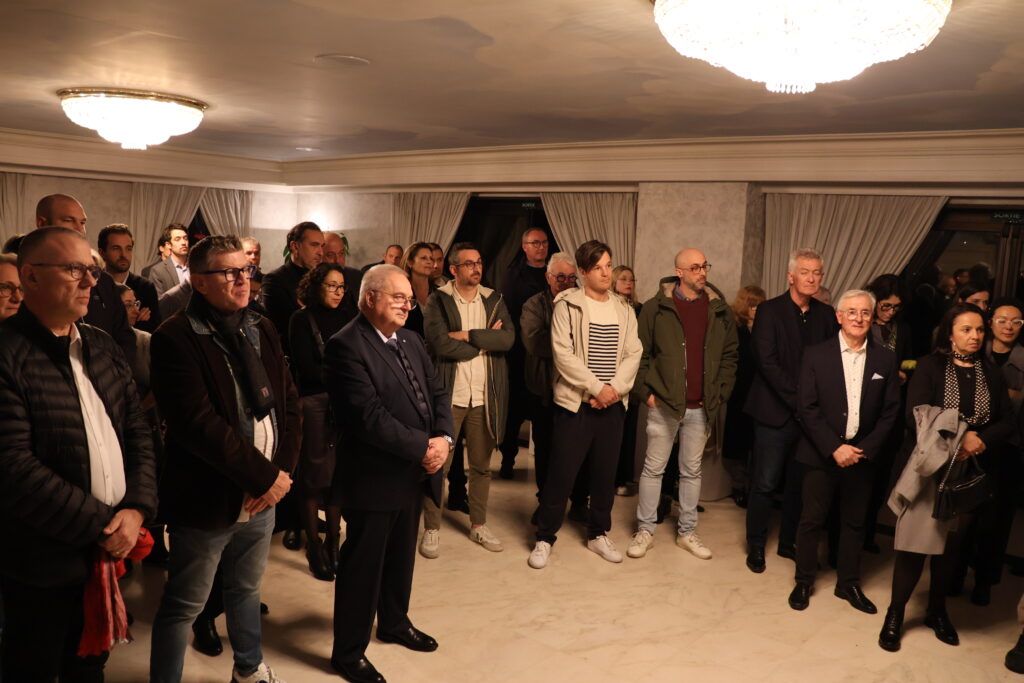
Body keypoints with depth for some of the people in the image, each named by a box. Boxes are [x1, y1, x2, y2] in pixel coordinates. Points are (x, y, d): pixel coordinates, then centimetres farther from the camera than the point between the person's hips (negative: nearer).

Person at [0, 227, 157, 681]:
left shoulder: (102, 348, 6)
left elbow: (137, 431, 6)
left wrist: (136, 509, -9)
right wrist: (102, 524, -19)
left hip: (110, 552, 6)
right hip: (44, 564, -6)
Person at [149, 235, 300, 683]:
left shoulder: (261, 331, 6)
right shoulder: (175, 339, -15)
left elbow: (289, 403, 5)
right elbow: (198, 423, -22)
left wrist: (282, 471, -7)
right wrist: (264, 477, -19)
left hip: (263, 496, 7)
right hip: (207, 500, -6)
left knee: (246, 590, 24)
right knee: (183, 607, 9)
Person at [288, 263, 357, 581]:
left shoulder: (348, 317, 9)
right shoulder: (301, 319, 0)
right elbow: (305, 367, -6)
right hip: (314, 403, -3)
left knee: (339, 474, 5)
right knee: (313, 475, 4)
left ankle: (333, 541, 18)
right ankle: (314, 547, 16)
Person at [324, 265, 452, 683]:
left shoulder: (410, 341, 9)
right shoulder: (346, 346, -18)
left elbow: (437, 393, 7)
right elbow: (370, 417, -25)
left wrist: (443, 438, -11)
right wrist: (423, 447, -20)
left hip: (414, 473, 8)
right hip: (374, 477, -8)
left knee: (401, 557, 23)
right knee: (362, 565, 7)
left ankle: (395, 623, 44)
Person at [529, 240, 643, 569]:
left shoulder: (624, 310, 10)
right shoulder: (567, 305, -5)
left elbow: (633, 354, 4)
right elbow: (563, 354, -12)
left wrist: (615, 388, -12)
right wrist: (597, 388, -16)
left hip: (613, 403, 4)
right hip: (575, 402, -4)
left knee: (606, 472, 11)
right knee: (561, 472, -1)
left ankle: (598, 534, 28)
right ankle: (544, 538, 14)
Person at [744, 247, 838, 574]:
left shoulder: (826, 315, 7)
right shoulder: (769, 311, -5)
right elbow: (768, 363, -12)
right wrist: (798, 399, -16)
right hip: (775, 412, -4)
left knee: (799, 483, 11)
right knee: (765, 483, 2)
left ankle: (788, 542, 28)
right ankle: (756, 545, 18)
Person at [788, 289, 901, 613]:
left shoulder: (885, 359, 1)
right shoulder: (816, 355, -5)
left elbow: (891, 411, 2)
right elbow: (806, 408, -8)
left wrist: (867, 448, -9)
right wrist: (834, 448, -16)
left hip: (863, 455, 2)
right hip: (822, 454, -2)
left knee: (855, 523, 13)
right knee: (812, 520, 6)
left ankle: (848, 583, 29)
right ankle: (804, 581, 23)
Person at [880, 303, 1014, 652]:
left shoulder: (992, 374, 6)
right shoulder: (930, 366, -5)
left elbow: (1006, 423, 1)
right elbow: (917, 416, -15)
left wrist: (979, 441, -17)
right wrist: (958, 438, -23)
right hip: (930, 467, -4)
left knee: (952, 543, 15)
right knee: (916, 539, -1)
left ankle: (937, 611, 32)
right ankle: (895, 613, 12)